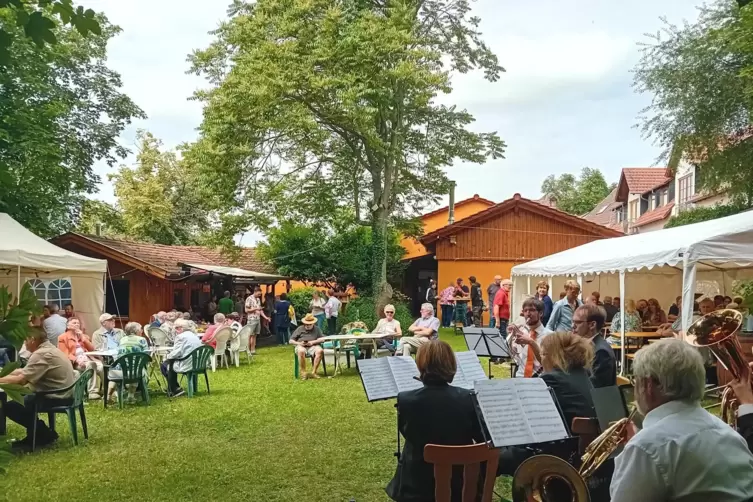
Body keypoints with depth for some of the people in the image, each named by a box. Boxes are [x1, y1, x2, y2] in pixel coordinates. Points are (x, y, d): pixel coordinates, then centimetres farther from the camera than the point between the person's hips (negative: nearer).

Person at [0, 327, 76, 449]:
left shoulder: (41, 354, -19)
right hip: (63, 394, 11)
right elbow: (24, 371, 17)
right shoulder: (49, 349, 14)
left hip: (58, 397, -10)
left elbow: (21, 379, -22)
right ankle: (35, 435, 22)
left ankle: (46, 434, 4)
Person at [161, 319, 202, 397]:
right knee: (171, 363, 26)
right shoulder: (195, 335, 13)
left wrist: (167, 357, 3)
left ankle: (176, 390, 14)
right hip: (197, 364, 9)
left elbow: (175, 353, -17)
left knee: (163, 365, 11)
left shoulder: (181, 337, -14)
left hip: (186, 366, -9)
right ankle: (173, 388, 28)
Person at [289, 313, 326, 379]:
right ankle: (303, 373, -27)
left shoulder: (316, 329, 17)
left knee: (320, 351, -32)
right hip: (301, 346, -1)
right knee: (301, 351, -38)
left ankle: (314, 372, -25)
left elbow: (322, 339, 5)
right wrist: (299, 343, -9)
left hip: (313, 346, 1)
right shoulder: (300, 329, 14)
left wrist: (313, 342, -10)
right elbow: (291, 340, 11)